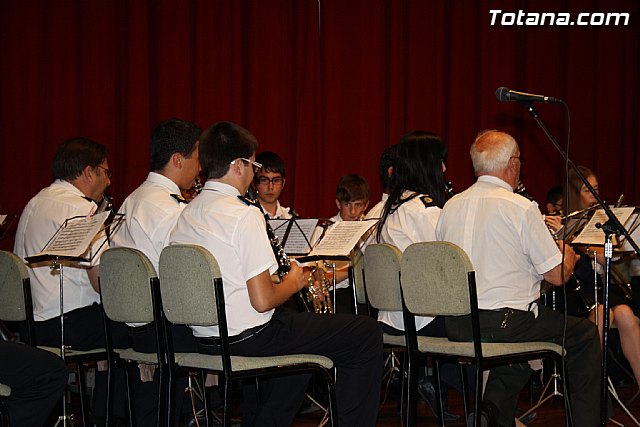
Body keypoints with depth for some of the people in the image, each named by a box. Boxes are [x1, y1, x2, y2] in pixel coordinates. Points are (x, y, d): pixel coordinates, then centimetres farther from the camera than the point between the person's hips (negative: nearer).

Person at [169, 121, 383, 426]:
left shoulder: (186, 215, 5)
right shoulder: (244, 215, -19)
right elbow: (263, 300, -22)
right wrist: (293, 283, -2)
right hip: (249, 338, -9)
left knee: (295, 323, 36)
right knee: (367, 333, 2)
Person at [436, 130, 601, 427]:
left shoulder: (450, 206, 5)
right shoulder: (522, 208, -12)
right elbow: (557, 276, -9)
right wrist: (568, 255, 15)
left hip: (455, 325, 6)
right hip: (505, 322, -6)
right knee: (585, 334, 15)